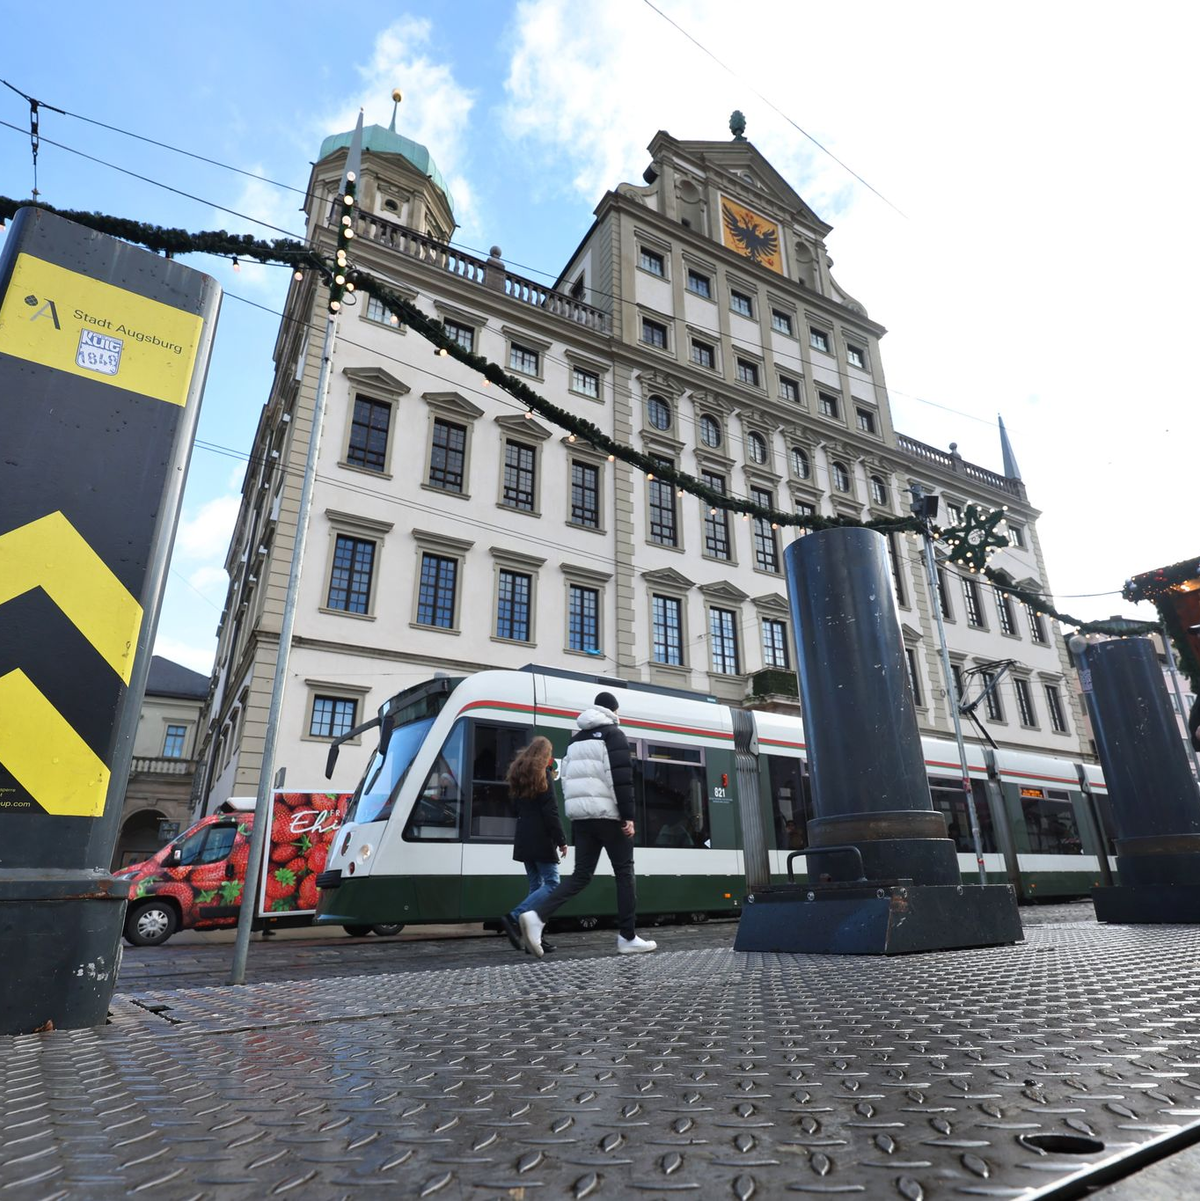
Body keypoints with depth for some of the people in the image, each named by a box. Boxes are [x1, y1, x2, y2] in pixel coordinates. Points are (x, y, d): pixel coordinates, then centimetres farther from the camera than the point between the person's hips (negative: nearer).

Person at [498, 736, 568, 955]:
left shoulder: (519, 775, 15)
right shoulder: (542, 774, -8)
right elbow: (550, 812, -13)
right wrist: (562, 840, -9)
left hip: (524, 839, 8)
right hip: (541, 840, -8)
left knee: (536, 884, 11)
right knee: (552, 884, -4)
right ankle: (514, 918, -18)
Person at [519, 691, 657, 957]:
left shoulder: (576, 739, 20)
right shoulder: (614, 735, -2)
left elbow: (567, 779, 18)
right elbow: (622, 778, -13)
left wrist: (575, 811, 19)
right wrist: (628, 816, -13)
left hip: (581, 816, 6)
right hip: (608, 815, -6)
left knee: (581, 875, 7)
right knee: (624, 872, 6)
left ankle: (537, 915, -11)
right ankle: (628, 938, 9)